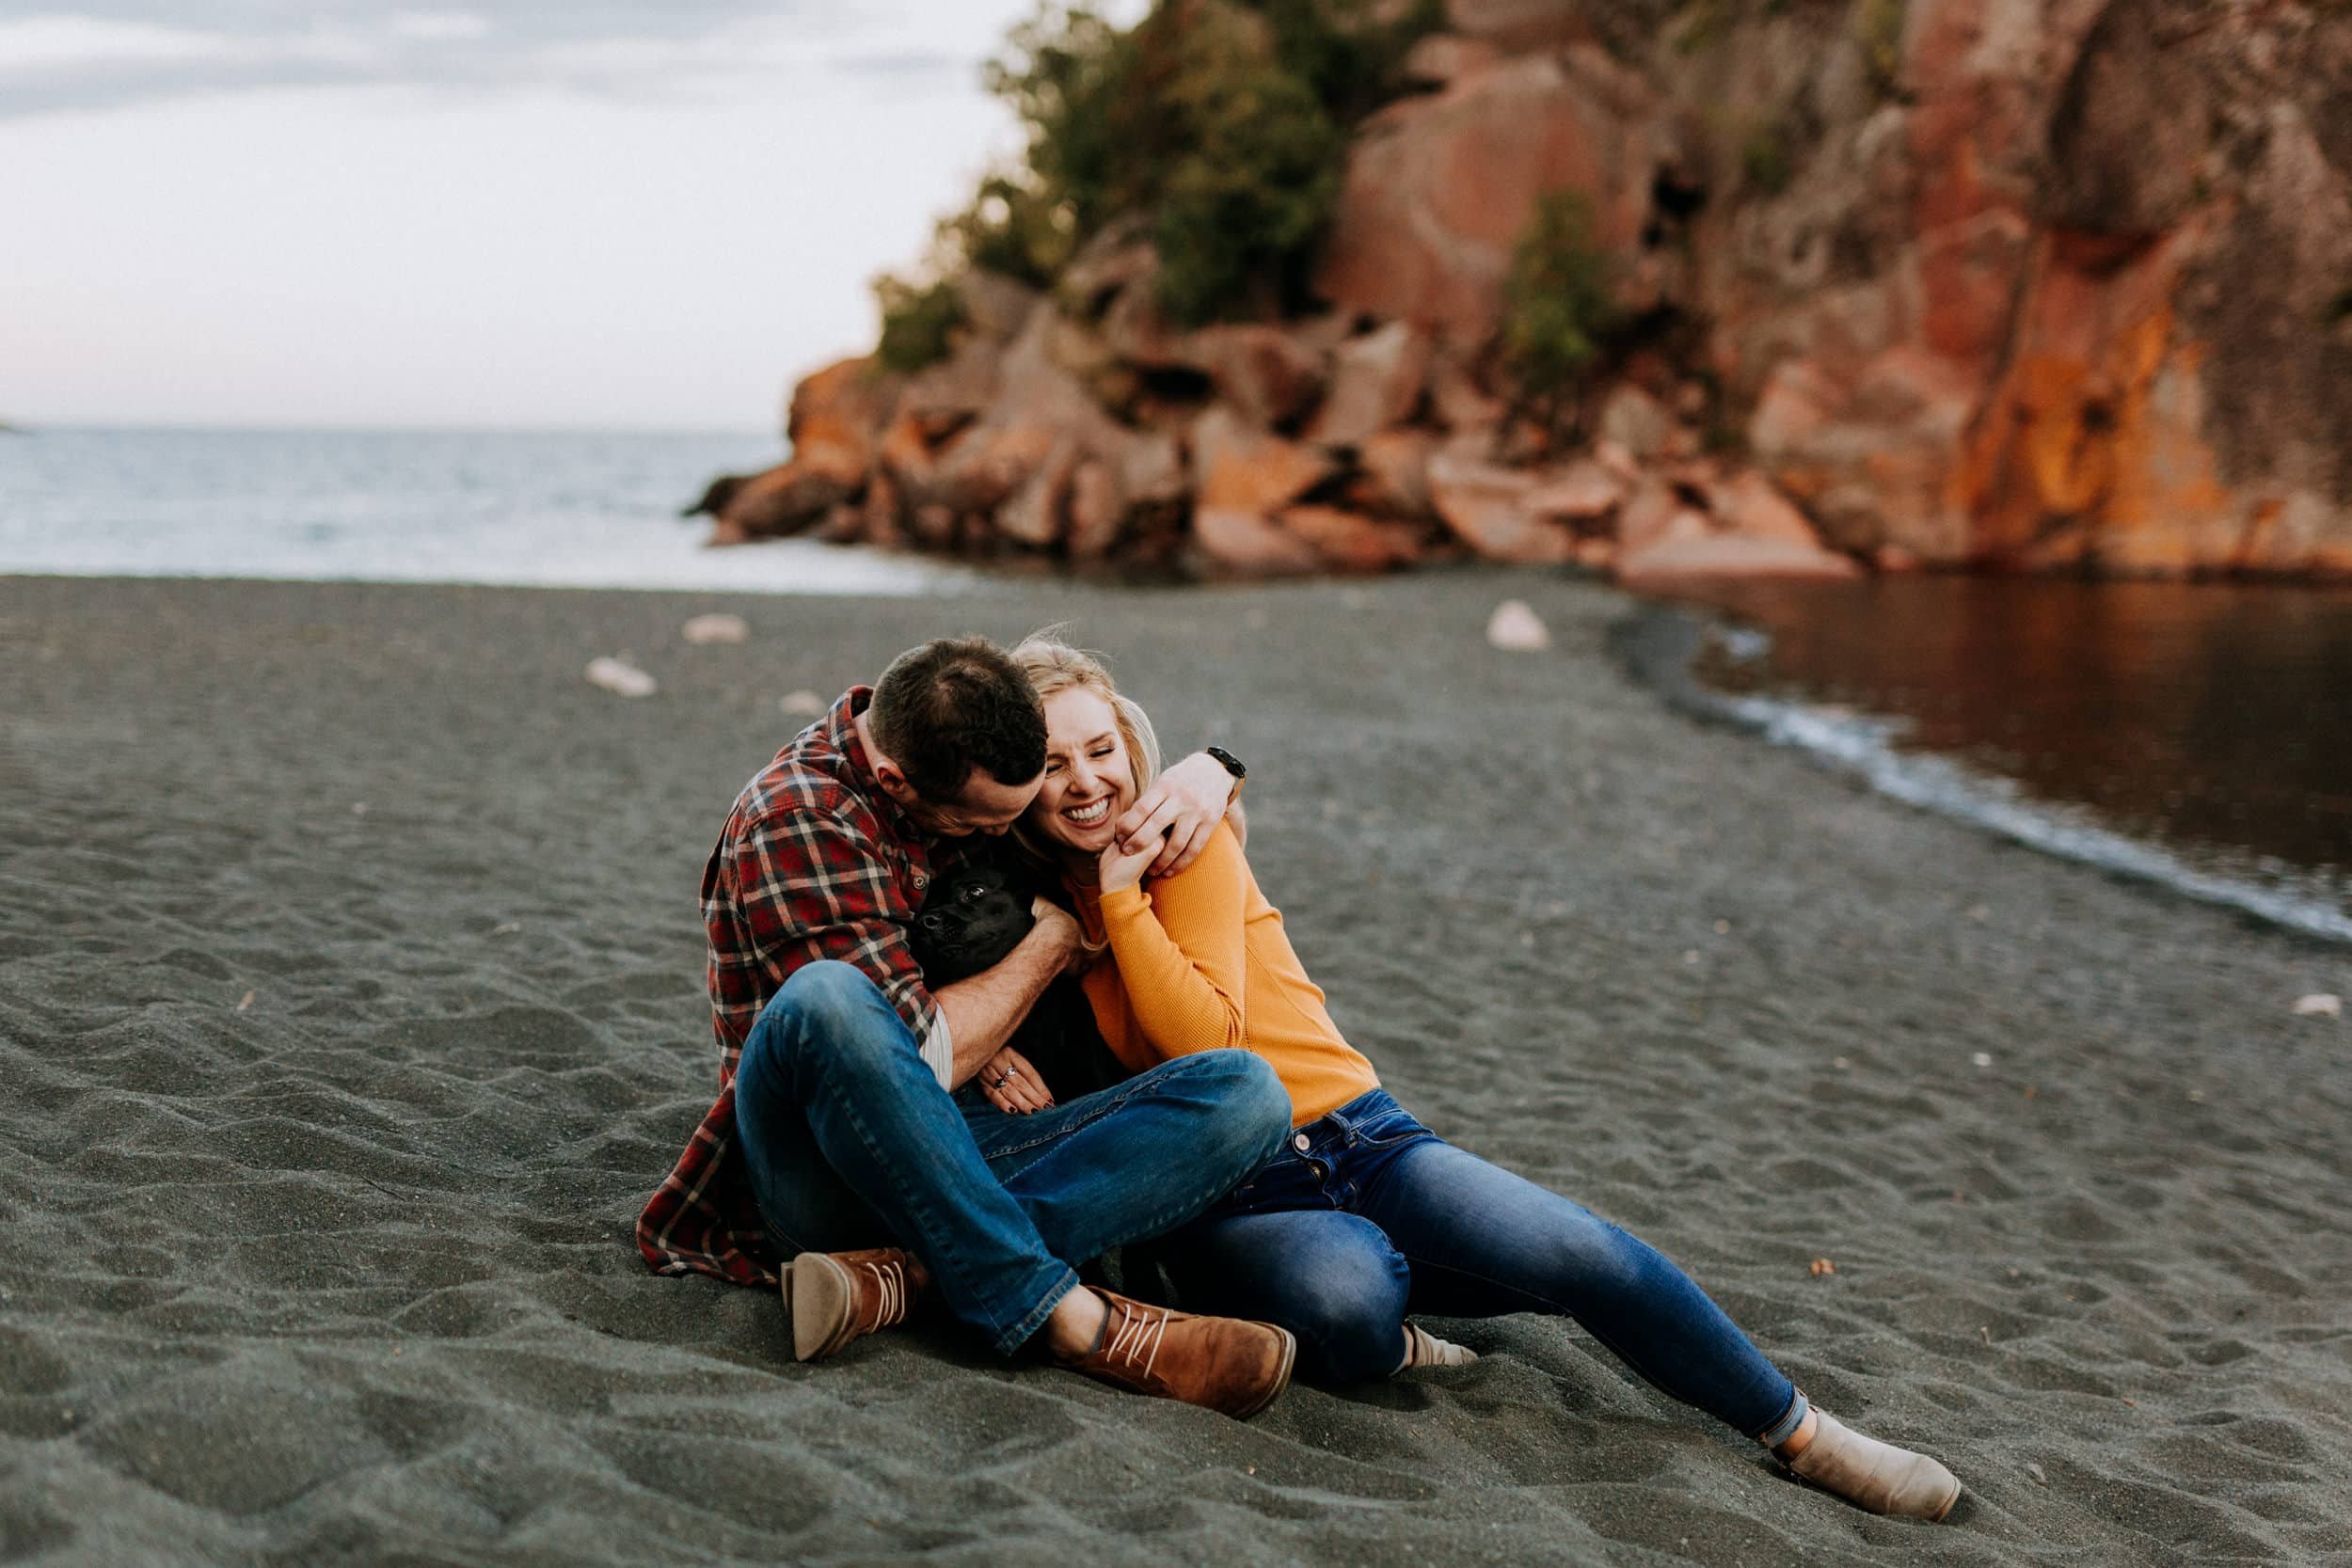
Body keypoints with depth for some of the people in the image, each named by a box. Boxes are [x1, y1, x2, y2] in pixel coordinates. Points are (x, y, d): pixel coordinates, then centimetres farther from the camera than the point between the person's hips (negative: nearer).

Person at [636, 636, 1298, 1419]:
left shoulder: (979, 759, 8)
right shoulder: (795, 821, -15)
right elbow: (924, 1057, -20)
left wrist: (1205, 773, 1)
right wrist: (1063, 929, -7)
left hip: (956, 1153, 6)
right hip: (830, 1169, -6)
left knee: (1247, 1091, -18)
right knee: (824, 1000, -40)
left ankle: (909, 1267, -31)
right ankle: (1064, 1317, -34)